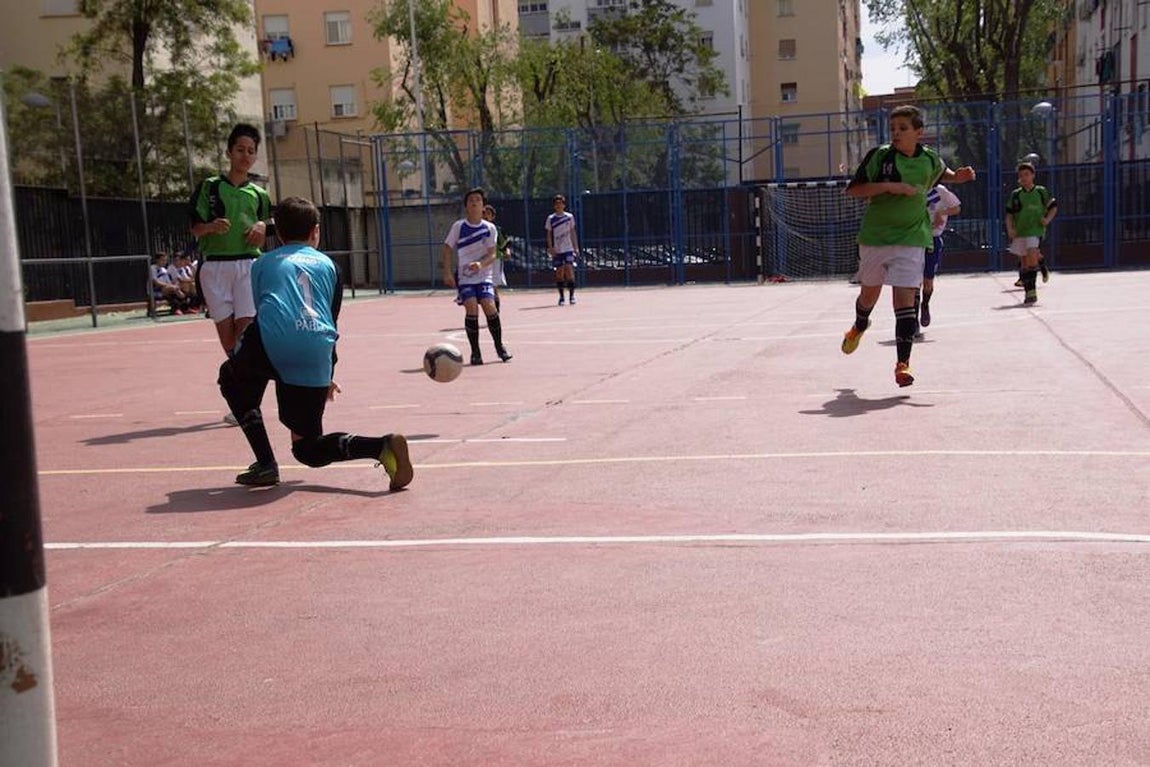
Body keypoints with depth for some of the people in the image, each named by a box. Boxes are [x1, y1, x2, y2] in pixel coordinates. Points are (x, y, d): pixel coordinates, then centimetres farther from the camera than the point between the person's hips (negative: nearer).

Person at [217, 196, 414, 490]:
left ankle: (265, 464, 18)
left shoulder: (262, 264, 25)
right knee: (307, 448, 15)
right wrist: (327, 377, 42)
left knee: (233, 379, 34)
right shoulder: (327, 265, 27)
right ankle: (384, 445, -13)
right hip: (316, 359, 2)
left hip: (270, 345, -2)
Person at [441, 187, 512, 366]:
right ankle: (475, 351, -7)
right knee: (471, 308, -19)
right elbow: (447, 249, 5)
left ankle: (499, 346, 4)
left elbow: (492, 255, -3)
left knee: (489, 306, -17)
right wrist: (447, 272, -4)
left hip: (483, 276, 1)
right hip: (464, 277, 0)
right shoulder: (458, 226, 0)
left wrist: (480, 264, -23)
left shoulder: (490, 228, 2)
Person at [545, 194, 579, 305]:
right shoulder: (551, 218, 3)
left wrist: (576, 247, 6)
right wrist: (550, 248, -6)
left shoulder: (569, 217, 6)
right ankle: (561, 296, 9)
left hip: (568, 249, 0)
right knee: (559, 273, 1)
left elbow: (573, 233, 10)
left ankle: (571, 295, -5)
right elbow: (549, 234, 5)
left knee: (569, 270, -10)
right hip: (557, 250, 0)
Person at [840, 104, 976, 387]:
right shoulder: (878, 156, -7)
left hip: (911, 239, 0)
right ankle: (859, 326, 52)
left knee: (904, 300, -11)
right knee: (869, 292, 17)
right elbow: (853, 189, -10)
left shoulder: (930, 159, 2)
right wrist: (889, 186, -20)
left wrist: (957, 176, 6)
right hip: (874, 237, 0)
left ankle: (903, 363, -8)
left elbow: (939, 173, 27)